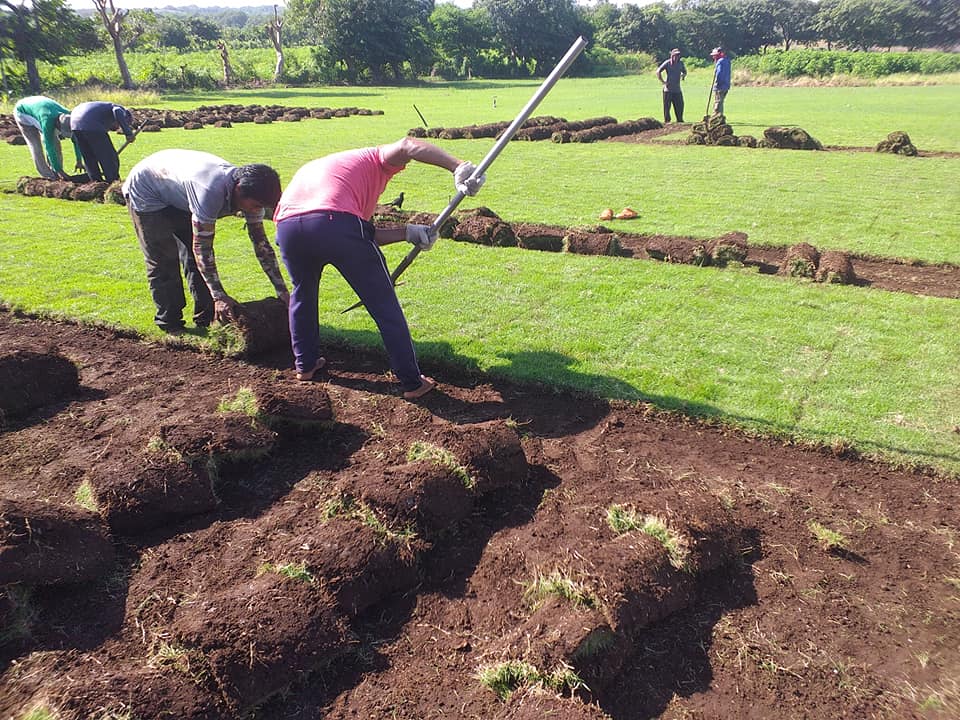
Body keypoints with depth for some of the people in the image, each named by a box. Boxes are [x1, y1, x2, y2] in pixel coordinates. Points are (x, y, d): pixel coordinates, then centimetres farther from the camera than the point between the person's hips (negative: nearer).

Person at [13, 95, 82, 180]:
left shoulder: (68, 117, -26)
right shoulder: (48, 121, -44)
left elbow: (76, 139, -14)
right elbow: (49, 147, -39)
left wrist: (79, 161, -15)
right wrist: (58, 170, -38)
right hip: (23, 112, -6)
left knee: (54, 140, -3)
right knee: (36, 145, -13)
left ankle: (56, 173, 3)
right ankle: (47, 174, -6)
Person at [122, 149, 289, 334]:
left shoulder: (247, 188, -20)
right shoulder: (210, 191, -43)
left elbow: (261, 243, -14)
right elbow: (201, 247, -39)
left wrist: (282, 291, -16)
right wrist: (219, 296, -41)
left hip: (178, 196, 7)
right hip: (145, 192, -7)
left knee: (196, 258, 0)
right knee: (163, 261, -9)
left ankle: (206, 318, 8)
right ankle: (170, 323, 3)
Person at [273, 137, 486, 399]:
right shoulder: (375, 160, 28)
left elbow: (365, 235, 28)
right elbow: (407, 146, 2)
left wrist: (408, 232, 25)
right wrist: (459, 168, -5)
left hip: (287, 226, 5)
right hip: (335, 222, -5)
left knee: (302, 294, 34)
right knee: (385, 306, 9)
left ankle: (305, 365, 43)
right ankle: (412, 383, 15)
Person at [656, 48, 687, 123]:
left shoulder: (681, 63, 11)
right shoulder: (667, 63, -6)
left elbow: (684, 71, 28)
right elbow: (658, 71, -11)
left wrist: (683, 75, 6)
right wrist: (663, 82, -13)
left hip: (677, 89, 5)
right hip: (668, 89, -5)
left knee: (680, 106, 5)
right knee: (667, 106, -1)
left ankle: (680, 120, 15)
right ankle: (667, 121, 6)